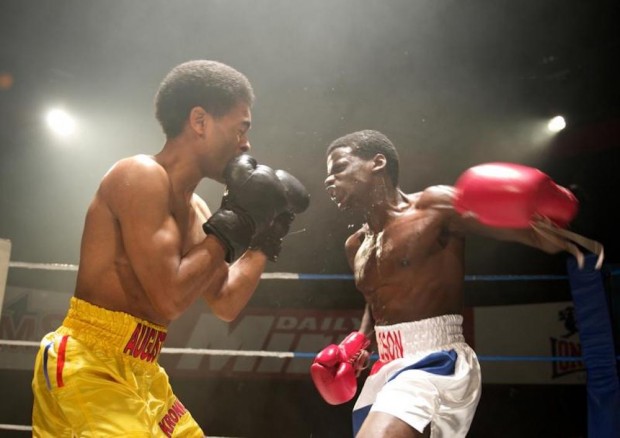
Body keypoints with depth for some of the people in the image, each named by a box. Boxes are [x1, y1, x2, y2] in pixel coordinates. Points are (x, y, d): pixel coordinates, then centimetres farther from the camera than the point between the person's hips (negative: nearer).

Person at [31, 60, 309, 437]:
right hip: (90, 368, -9)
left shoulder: (195, 210, 10)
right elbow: (169, 299, -24)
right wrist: (235, 223, -15)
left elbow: (225, 304, 16)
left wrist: (266, 238, 8)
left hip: (139, 373, 10)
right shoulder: (141, 175, -15)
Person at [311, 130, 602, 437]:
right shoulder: (355, 247, 15)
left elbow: (536, 235, -13)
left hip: (435, 364, -8)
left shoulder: (434, 206, -7)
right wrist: (360, 340, 12)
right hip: (384, 371, 8)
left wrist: (548, 230, -36)